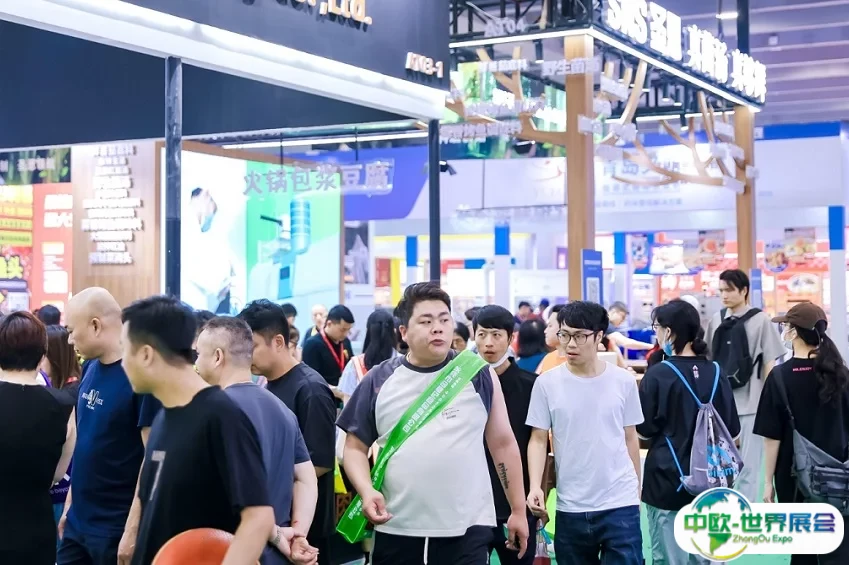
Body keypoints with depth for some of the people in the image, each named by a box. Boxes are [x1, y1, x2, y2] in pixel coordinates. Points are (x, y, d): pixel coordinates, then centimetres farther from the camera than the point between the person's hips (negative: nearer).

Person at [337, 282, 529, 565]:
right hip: (397, 529, 1)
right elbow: (355, 447, 9)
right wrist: (367, 491, -10)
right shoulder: (379, 381, 4)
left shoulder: (479, 375, 4)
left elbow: (503, 443, 9)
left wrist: (518, 510, 8)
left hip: (467, 529, -1)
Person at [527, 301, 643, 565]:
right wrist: (535, 487, -14)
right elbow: (538, 439, -1)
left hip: (621, 504, 0)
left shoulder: (624, 381, 0)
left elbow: (630, 437, 10)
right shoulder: (546, 383, -3)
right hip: (570, 507, 1)